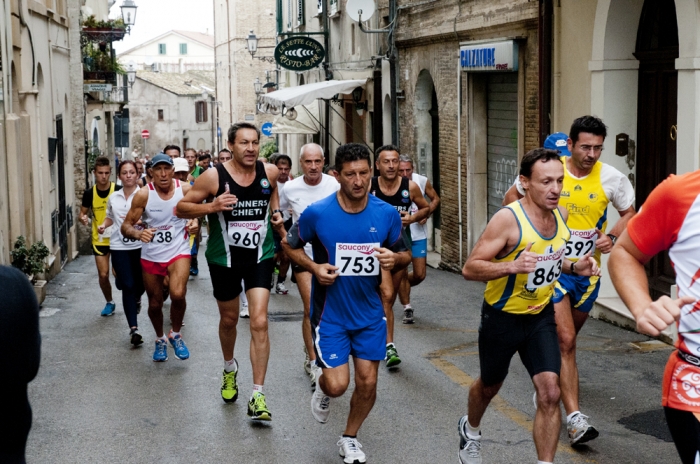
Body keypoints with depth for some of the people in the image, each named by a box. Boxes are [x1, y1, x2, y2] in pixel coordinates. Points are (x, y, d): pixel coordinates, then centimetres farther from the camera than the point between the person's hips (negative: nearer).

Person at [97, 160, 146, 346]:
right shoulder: (114, 197, 9)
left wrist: (139, 221, -28)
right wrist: (103, 225, 3)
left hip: (140, 245, -2)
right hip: (119, 247, 2)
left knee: (141, 283, 10)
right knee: (127, 286, -4)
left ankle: (136, 299, 49)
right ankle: (133, 328, -4)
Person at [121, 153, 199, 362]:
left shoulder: (185, 189, -10)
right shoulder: (143, 195, -13)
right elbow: (125, 226, -11)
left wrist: (195, 223, -15)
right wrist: (138, 233, -33)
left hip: (178, 251, -1)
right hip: (151, 255, 1)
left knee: (178, 294, -26)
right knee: (155, 304, 14)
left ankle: (176, 335, 3)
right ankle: (160, 339, 43)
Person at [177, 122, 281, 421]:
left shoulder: (269, 172, -5)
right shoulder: (214, 177, -14)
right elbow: (181, 208, -9)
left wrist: (276, 211, 4)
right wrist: (212, 206, -24)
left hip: (260, 256, 1)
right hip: (224, 258, 0)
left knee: (259, 322, -12)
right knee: (229, 319, 18)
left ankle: (258, 396, -7)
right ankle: (229, 368, 48)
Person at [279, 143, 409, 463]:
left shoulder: (387, 214, -9)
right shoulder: (317, 213, -15)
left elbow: (405, 254, 5)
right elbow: (291, 245, 2)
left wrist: (395, 259, -19)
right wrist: (314, 267, -16)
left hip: (370, 313, 2)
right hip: (331, 313, -2)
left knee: (367, 383, 6)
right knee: (338, 384, -8)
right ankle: (322, 387, 31)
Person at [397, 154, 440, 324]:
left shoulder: (422, 181, -5)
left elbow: (435, 199, 8)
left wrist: (426, 214, -8)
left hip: (418, 235, 2)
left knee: (420, 274, 4)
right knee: (401, 273, 2)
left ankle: (402, 287, 37)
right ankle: (407, 308, 17)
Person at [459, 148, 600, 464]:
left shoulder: (560, 214, -4)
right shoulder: (508, 219, -25)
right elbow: (470, 269, -25)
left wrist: (574, 267, -5)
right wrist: (511, 266, -41)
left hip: (540, 316, 4)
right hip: (502, 317, -4)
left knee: (549, 393, -11)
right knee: (489, 387, 19)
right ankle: (470, 430, 51)